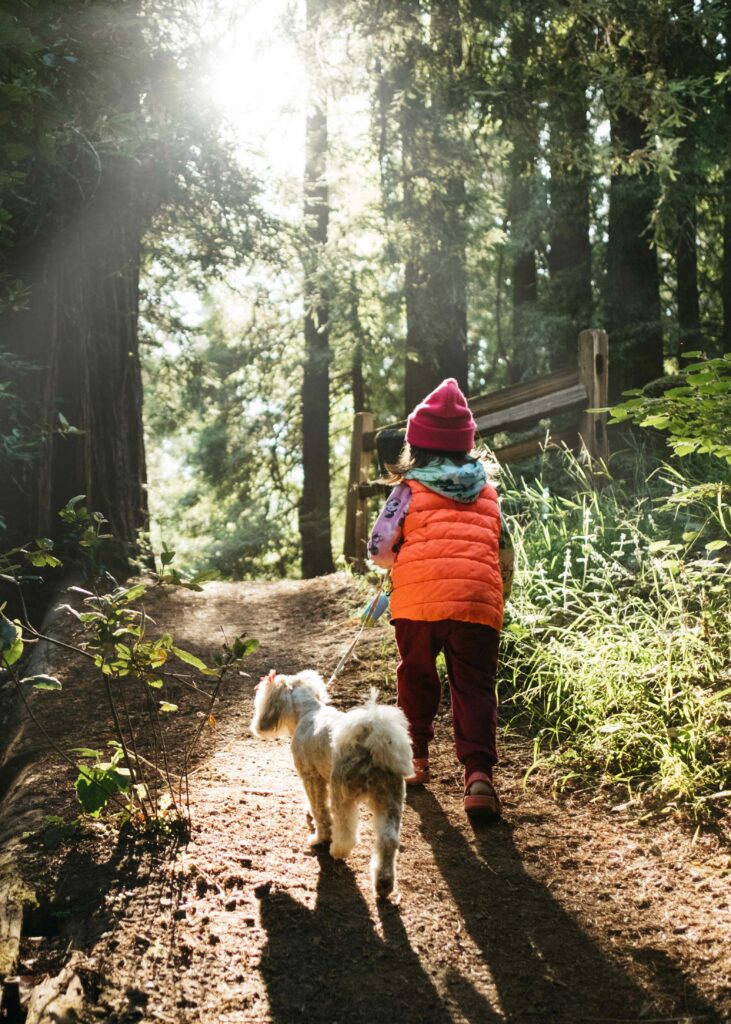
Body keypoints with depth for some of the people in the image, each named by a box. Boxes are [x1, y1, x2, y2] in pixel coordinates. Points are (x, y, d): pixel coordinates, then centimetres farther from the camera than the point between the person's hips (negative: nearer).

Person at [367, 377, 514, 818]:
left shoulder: (409, 489, 9)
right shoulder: (489, 493, 18)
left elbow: (379, 551, 5)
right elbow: (506, 556, 19)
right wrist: (498, 604, 30)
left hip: (418, 600, -1)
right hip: (480, 601, 1)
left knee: (417, 678, 19)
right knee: (475, 686, 4)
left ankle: (417, 758, 28)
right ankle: (479, 771, -14)